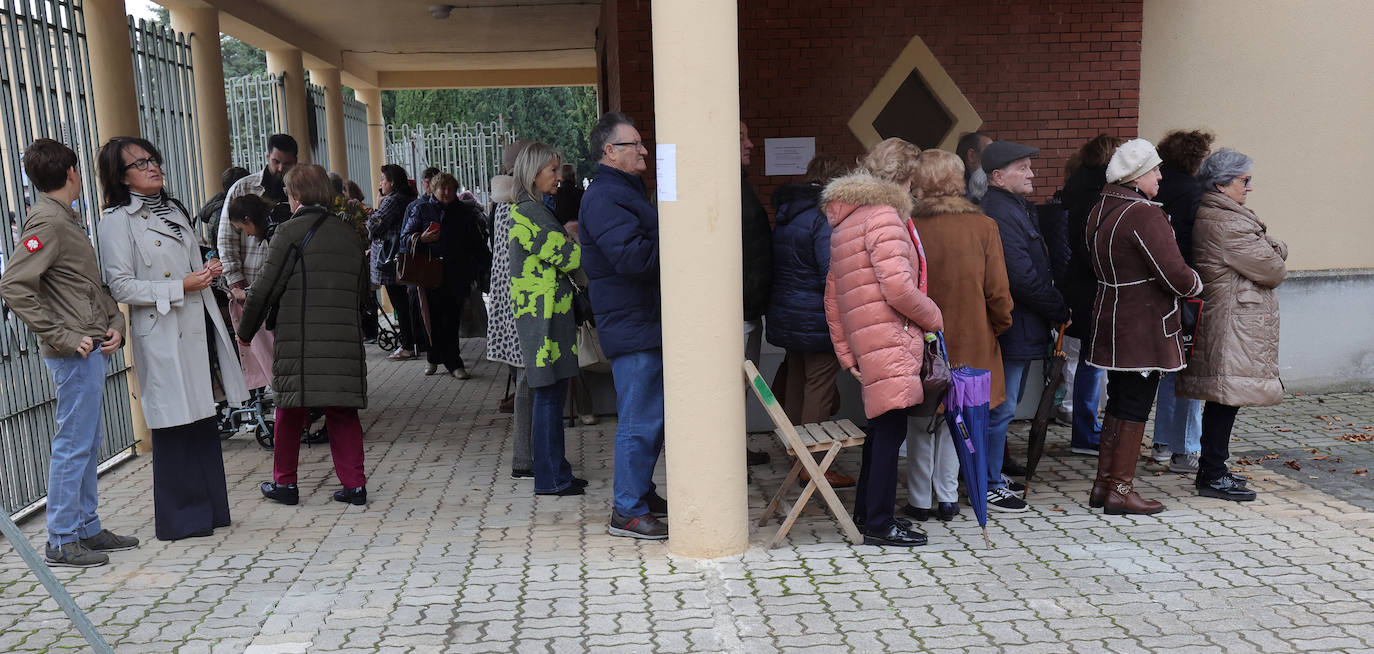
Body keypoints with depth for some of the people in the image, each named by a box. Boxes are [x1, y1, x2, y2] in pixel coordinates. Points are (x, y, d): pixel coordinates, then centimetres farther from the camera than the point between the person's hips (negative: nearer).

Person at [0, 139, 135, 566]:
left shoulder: (67, 219, 16)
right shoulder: (47, 222, -13)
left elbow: (94, 284, 21)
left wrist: (114, 322, 5)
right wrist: (60, 336, -20)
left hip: (92, 350, 10)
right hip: (75, 354, -10)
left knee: (88, 443, 16)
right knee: (73, 444, -2)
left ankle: (87, 529, 26)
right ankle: (61, 542, 7)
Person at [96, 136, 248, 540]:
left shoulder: (173, 210, 17)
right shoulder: (117, 221, -7)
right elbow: (121, 286, -13)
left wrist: (208, 270, 5)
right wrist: (181, 286, -17)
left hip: (199, 326, 7)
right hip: (162, 335, -7)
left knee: (204, 420, 11)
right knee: (174, 425, -2)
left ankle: (208, 508, 22)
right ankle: (179, 518, 11)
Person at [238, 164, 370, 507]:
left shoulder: (290, 231, -4)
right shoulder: (350, 234, 13)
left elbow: (266, 289, -5)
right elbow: (362, 287, 21)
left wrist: (245, 332, 7)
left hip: (300, 341, -4)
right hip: (346, 338, 4)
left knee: (290, 412, 9)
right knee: (342, 412, 9)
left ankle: (284, 483, 19)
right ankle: (354, 485, 8)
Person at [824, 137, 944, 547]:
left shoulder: (846, 218, 19)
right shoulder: (883, 215, -10)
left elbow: (832, 293, 20)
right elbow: (898, 288, -20)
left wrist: (845, 351, 21)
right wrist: (933, 318, -3)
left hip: (863, 340, 10)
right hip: (889, 339, -10)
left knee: (882, 424, 18)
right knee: (891, 427, -5)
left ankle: (866, 508, 28)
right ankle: (879, 524, 1)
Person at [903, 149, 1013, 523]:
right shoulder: (983, 227, -8)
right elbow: (997, 291, -5)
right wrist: (1001, 325, 13)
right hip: (970, 339, 1)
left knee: (921, 420, 11)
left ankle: (920, 500, 18)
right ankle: (947, 498, 19)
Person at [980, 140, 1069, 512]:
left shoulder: (1015, 208, 17)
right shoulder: (999, 214, -19)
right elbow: (1022, 278, -23)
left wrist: (1054, 307, 11)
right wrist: (1061, 311, -11)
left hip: (1019, 329, 11)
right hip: (1011, 328, -11)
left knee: (1004, 406, 19)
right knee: (1001, 408, -3)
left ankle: (992, 473, 30)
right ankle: (989, 487, 6)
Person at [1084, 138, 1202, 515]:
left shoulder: (1099, 211, 9)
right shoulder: (1145, 214, -19)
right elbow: (1176, 276, -20)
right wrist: (1196, 285, 2)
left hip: (1110, 321, 9)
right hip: (1143, 327, -9)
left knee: (1119, 402, 16)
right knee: (1135, 406, 1)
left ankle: (1103, 484, 22)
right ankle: (1120, 491, 8)